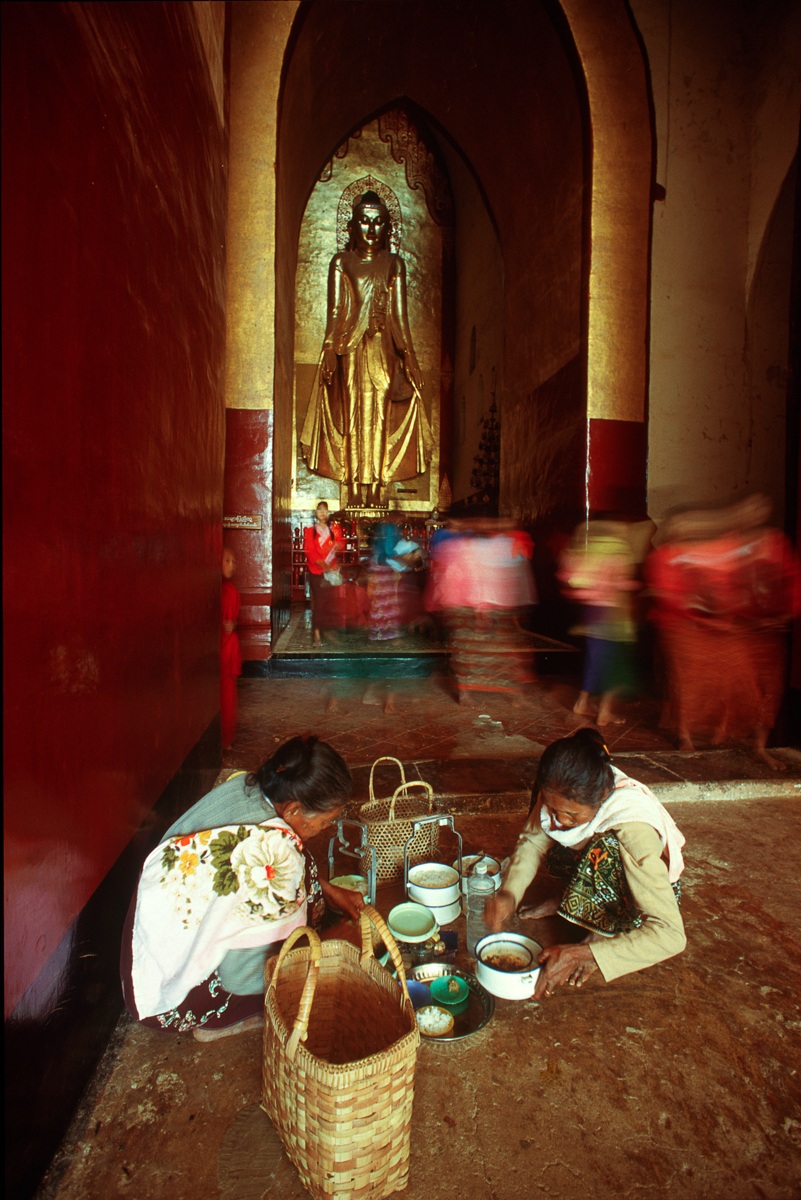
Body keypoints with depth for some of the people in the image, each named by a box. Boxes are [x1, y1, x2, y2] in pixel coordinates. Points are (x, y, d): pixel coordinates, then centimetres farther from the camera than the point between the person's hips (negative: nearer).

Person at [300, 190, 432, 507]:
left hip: (383, 349, 1)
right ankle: (354, 491, -1)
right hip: (350, 349, 0)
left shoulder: (394, 263, 12)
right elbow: (335, 312, 4)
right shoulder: (341, 262, 10)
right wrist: (330, 351, -7)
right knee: (351, 417, -4)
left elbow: (399, 314, 8)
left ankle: (376, 490, -1)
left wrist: (408, 355, 2)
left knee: (380, 417, -4)